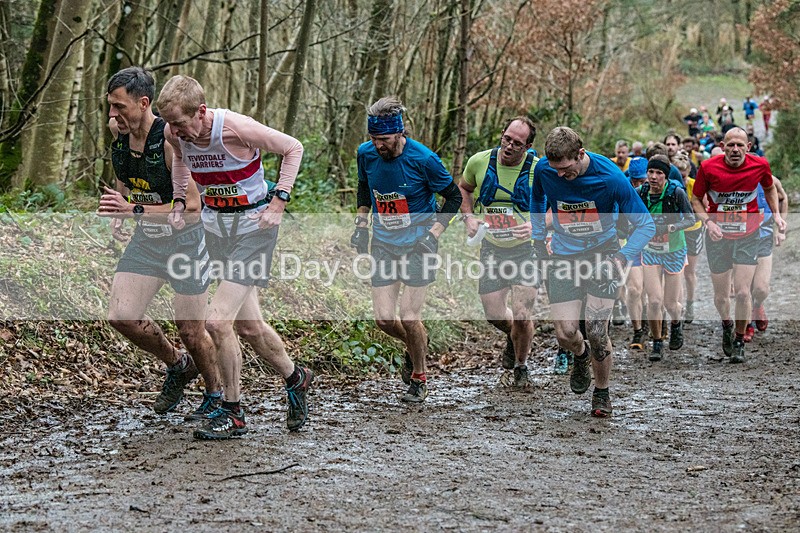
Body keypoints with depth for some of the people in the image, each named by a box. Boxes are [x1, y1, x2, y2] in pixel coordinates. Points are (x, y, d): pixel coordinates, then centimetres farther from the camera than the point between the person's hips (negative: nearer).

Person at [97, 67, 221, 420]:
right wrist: (118, 214, 4)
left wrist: (135, 210, -33)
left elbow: (192, 205, -28)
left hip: (184, 240, -6)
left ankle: (216, 394, 28)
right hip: (145, 239, 6)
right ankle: (177, 366, 20)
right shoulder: (118, 133, -4)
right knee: (120, 317, -6)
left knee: (191, 332, 1)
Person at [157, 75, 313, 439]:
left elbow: (293, 148, -11)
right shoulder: (175, 133, -7)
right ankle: (295, 379, 35)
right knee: (247, 325, 10)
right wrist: (179, 202, 10)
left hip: (253, 224, -6)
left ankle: (232, 414, 0)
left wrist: (278, 203, -14)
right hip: (214, 224, 6)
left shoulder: (237, 129, -25)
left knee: (218, 321, -15)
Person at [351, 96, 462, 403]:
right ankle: (416, 347, 33)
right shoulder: (366, 154, -6)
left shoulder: (423, 159, -20)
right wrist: (361, 223, 8)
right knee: (384, 319, -1)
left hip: (417, 245, -4)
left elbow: (454, 197, -6)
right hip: (383, 244, 4)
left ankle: (420, 379, 15)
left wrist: (434, 234, -14)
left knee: (409, 318, -8)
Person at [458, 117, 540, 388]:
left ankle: (521, 367, 16)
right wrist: (469, 216, -1)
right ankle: (513, 336, 43)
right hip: (492, 249, 3)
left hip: (526, 248, -3)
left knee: (521, 316, -12)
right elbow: (464, 188, 14)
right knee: (494, 315, 5)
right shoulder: (480, 162, -7)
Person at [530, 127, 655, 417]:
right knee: (565, 333, -5)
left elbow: (645, 224, -13)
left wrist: (623, 257, -27)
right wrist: (538, 240, 8)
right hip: (563, 257, 3)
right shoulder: (543, 169, -12)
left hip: (602, 252, -2)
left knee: (596, 330, -11)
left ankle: (602, 393, 14)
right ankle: (581, 355, 34)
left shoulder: (610, 176, -22)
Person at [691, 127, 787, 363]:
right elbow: (696, 199, 1)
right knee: (721, 295, 7)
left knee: (742, 292, -10)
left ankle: (739, 341, 12)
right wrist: (708, 222, -14)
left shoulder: (760, 165, -9)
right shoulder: (709, 168, -13)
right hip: (718, 236, 0)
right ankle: (726, 326, 41)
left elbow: (770, 188, 14)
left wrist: (776, 214, 4)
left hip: (747, 237, 0)